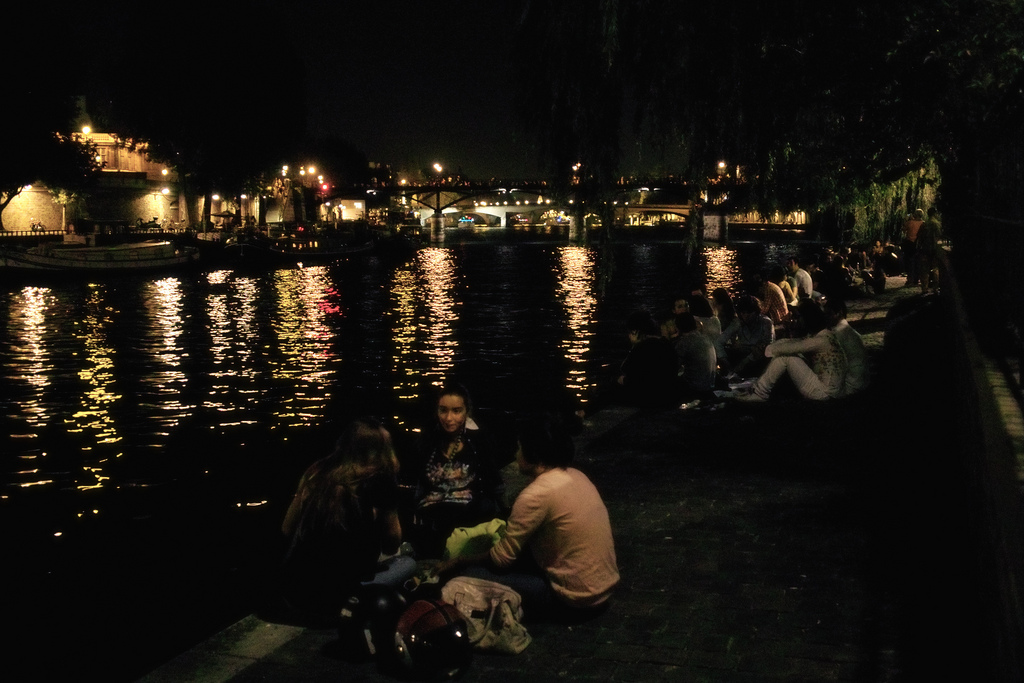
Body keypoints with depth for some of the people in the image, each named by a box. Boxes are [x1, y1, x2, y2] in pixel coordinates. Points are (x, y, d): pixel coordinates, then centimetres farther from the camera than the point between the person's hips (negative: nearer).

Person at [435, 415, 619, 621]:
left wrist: (458, 563, 2)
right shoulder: (576, 476, 4)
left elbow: (502, 557, -13)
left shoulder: (536, 494, -22)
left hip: (578, 599, -9)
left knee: (471, 575, -8)